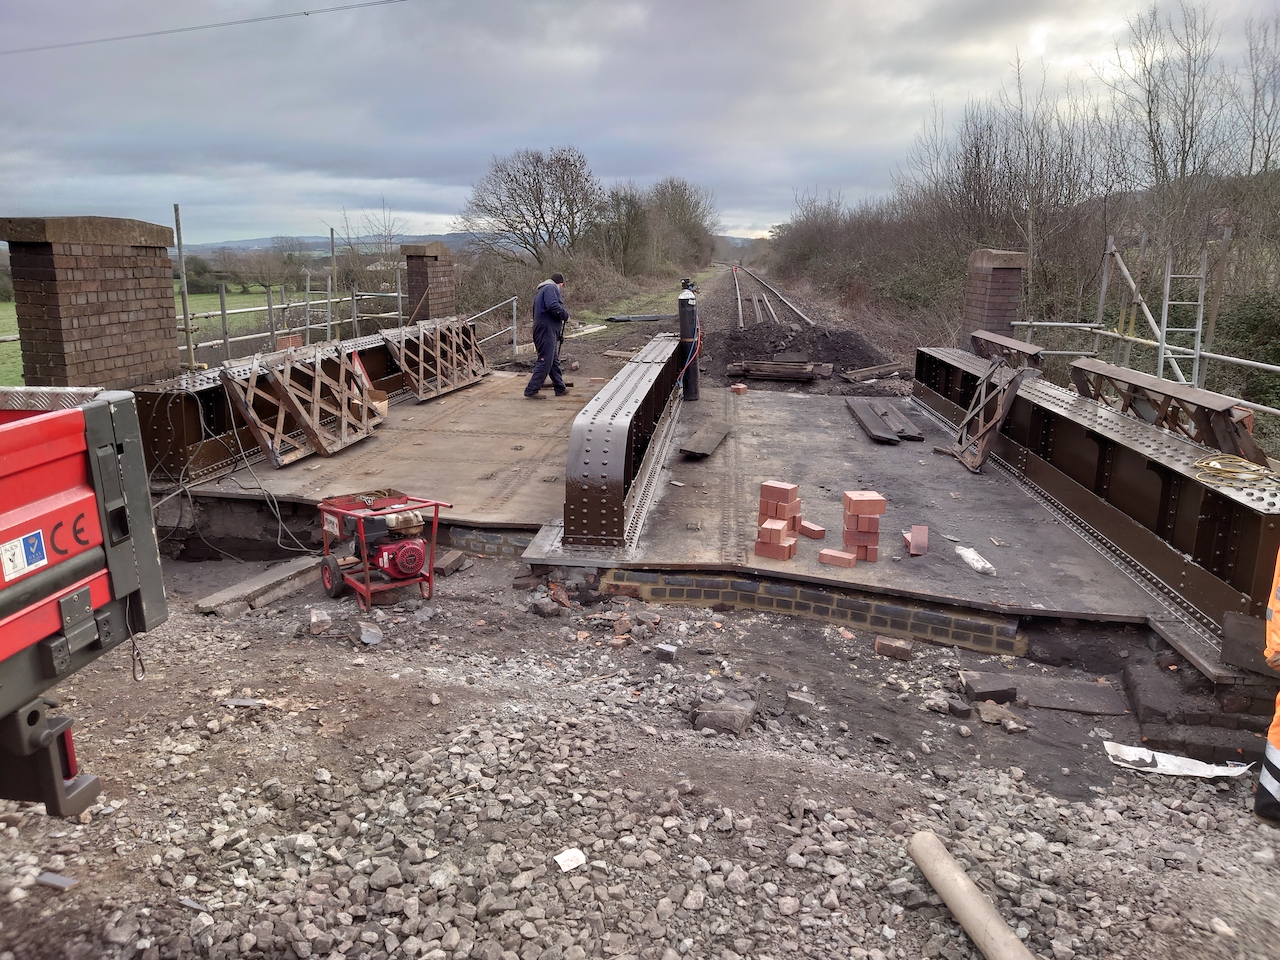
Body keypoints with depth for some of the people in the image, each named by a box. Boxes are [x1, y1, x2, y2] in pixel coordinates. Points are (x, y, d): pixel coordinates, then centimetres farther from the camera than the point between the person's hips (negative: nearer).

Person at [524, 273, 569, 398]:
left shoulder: (542, 291, 25)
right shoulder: (551, 288, -8)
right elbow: (553, 306, -26)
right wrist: (565, 315, -8)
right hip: (546, 330, -11)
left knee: (554, 361, 17)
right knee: (545, 361, -10)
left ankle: (560, 388, 25)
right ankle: (531, 391, -9)